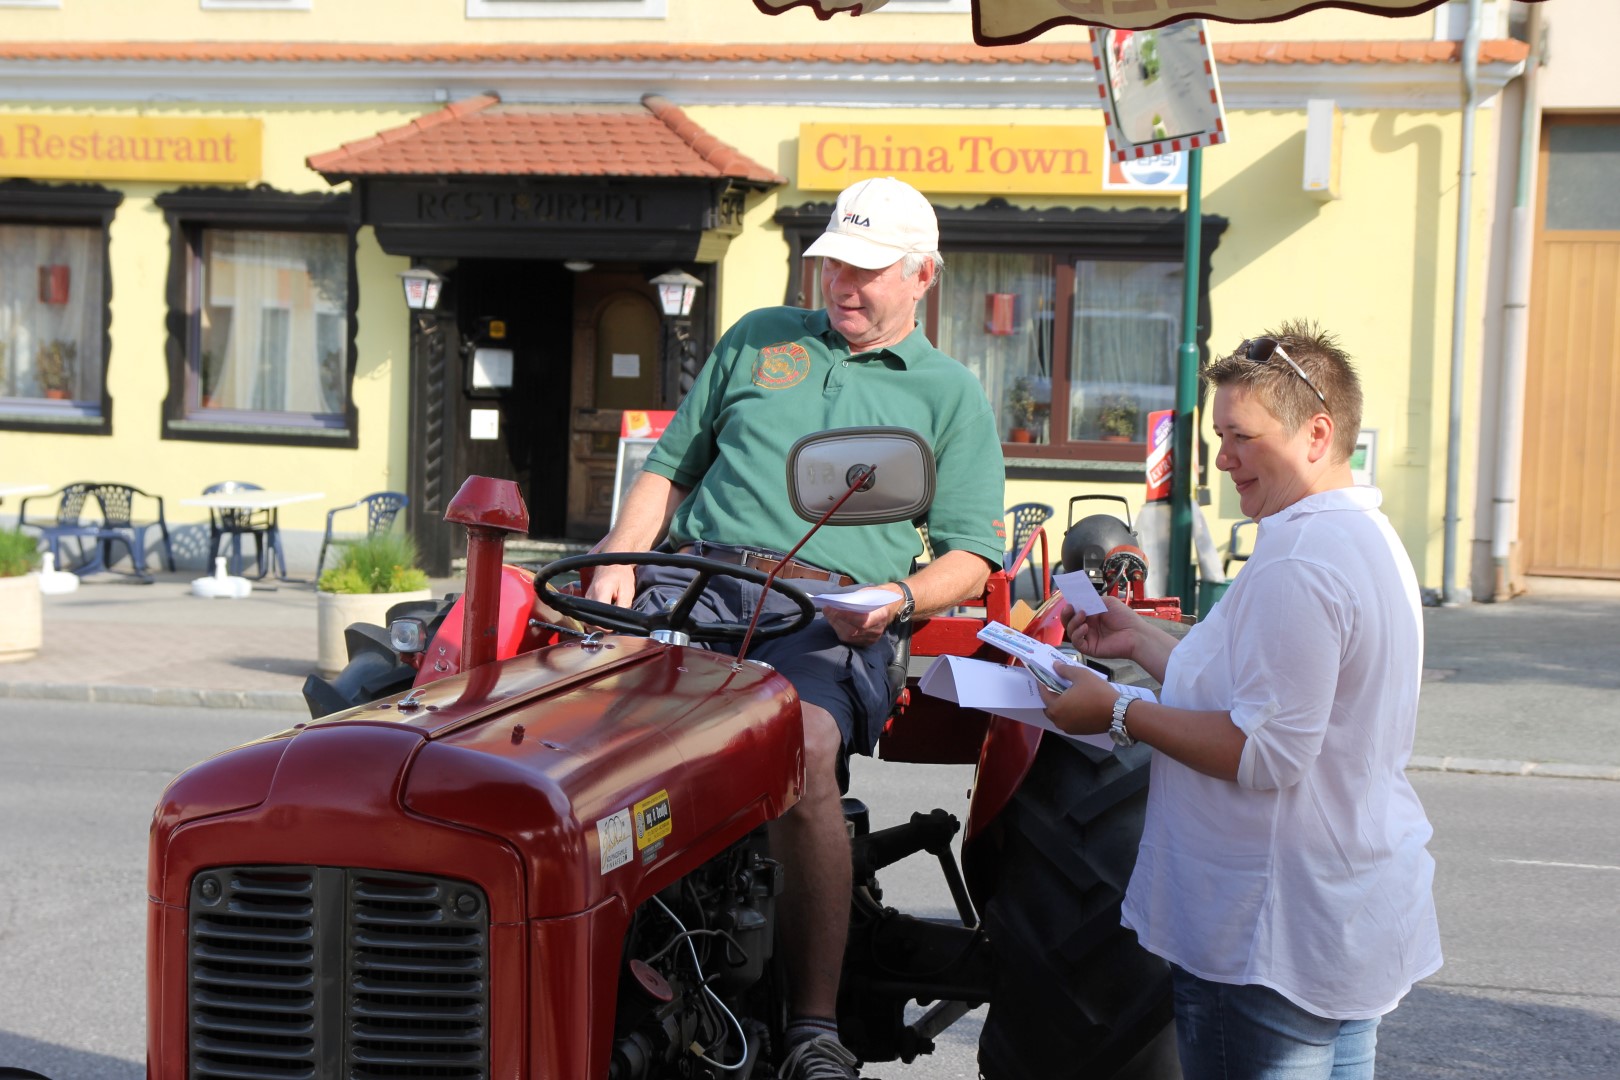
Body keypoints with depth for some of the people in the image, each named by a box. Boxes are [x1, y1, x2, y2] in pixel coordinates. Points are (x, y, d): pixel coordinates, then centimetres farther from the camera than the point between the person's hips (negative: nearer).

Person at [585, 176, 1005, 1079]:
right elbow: (671, 466, 25)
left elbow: (973, 557, 11)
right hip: (698, 578, 3)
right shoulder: (759, 340, 25)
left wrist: (899, 597, -9)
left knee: (807, 749, -35)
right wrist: (622, 559, 7)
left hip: (832, 620, -3)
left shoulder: (952, 395, 17)